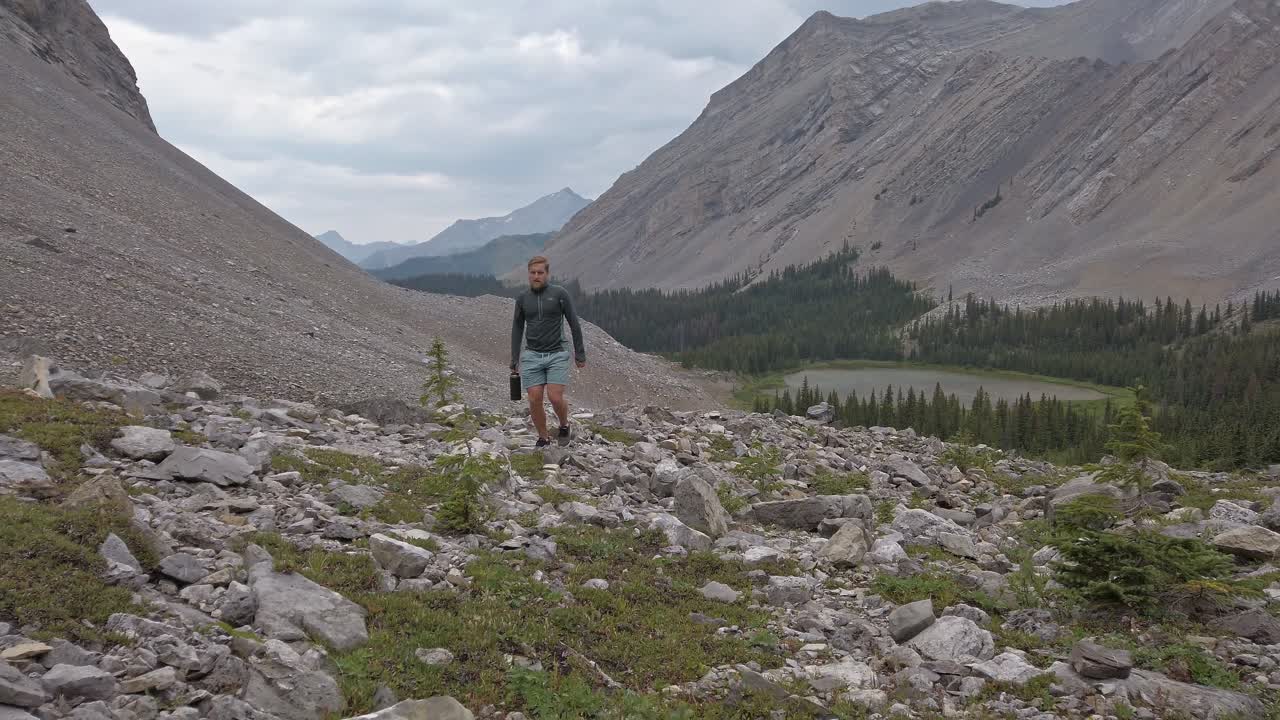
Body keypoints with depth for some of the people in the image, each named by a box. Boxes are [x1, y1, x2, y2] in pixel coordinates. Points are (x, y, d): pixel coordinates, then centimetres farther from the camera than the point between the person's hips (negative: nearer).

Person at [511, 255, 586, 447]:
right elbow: (517, 329, 13)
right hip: (532, 356, 3)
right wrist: (514, 359, 9)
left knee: (555, 397, -13)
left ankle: (564, 425, 17)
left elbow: (574, 324, 0)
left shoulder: (560, 294, -4)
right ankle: (543, 439, 14)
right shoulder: (522, 299, 5)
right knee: (534, 401, -4)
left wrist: (580, 353, -2)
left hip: (557, 355, -3)